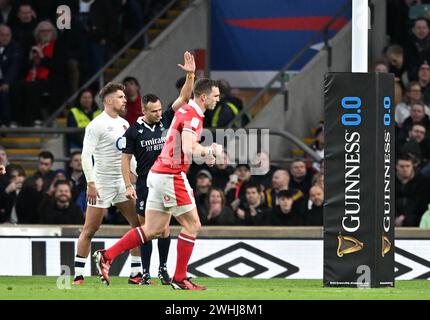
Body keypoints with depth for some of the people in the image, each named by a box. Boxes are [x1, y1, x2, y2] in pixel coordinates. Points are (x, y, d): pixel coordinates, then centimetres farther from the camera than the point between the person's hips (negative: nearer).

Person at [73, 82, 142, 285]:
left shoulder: (124, 124, 13)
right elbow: (86, 155, -14)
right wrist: (90, 183, -20)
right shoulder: (97, 125, -10)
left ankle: (136, 273, 7)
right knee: (90, 230, -5)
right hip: (102, 183, -7)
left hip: (122, 181, 7)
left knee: (139, 225, 2)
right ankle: (78, 275, 0)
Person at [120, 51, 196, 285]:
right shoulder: (134, 131, -5)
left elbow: (184, 97, -2)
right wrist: (128, 186, -8)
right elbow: (125, 159, -1)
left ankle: (163, 269, 13)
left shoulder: (166, 120, 2)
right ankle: (145, 272, 6)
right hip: (145, 184, -2)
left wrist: (190, 75, -14)